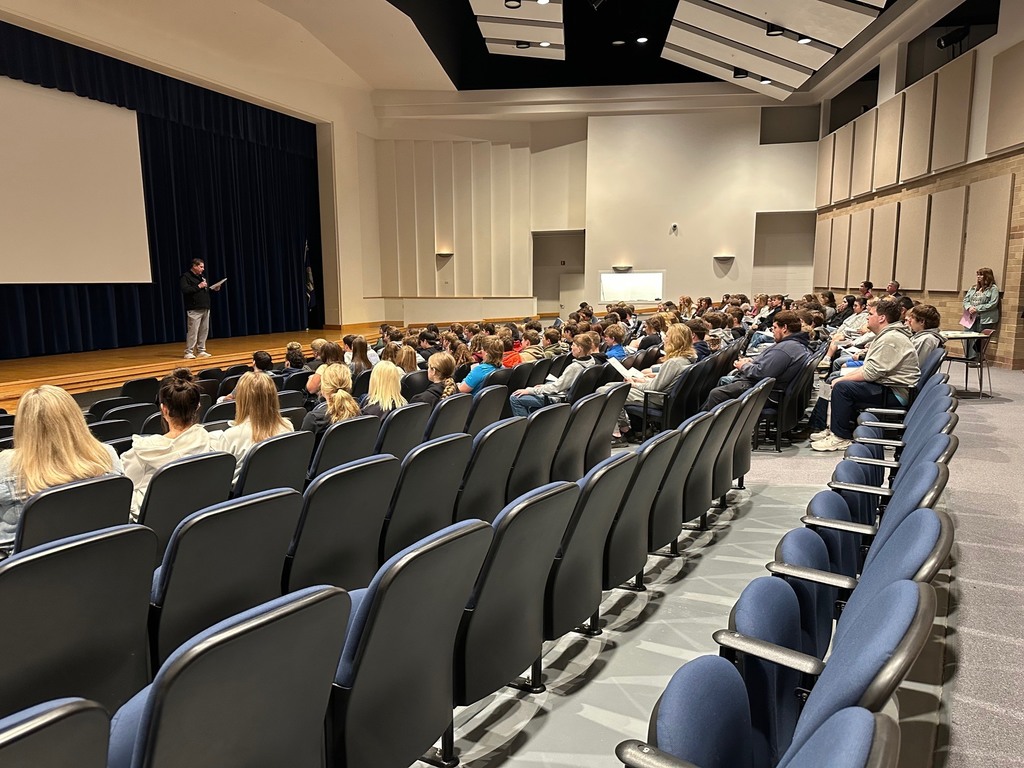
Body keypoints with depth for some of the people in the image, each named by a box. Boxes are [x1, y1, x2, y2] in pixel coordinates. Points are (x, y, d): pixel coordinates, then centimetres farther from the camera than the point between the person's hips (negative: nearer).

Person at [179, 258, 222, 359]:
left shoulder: (201, 277, 20)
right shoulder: (186, 277, -4)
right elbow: (185, 290, -18)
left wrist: (214, 289, 8)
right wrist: (198, 286, -17)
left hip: (205, 309, 8)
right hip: (194, 310, -8)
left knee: (204, 331, 8)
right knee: (192, 331, -9)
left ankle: (201, 351, 17)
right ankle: (188, 352, -5)